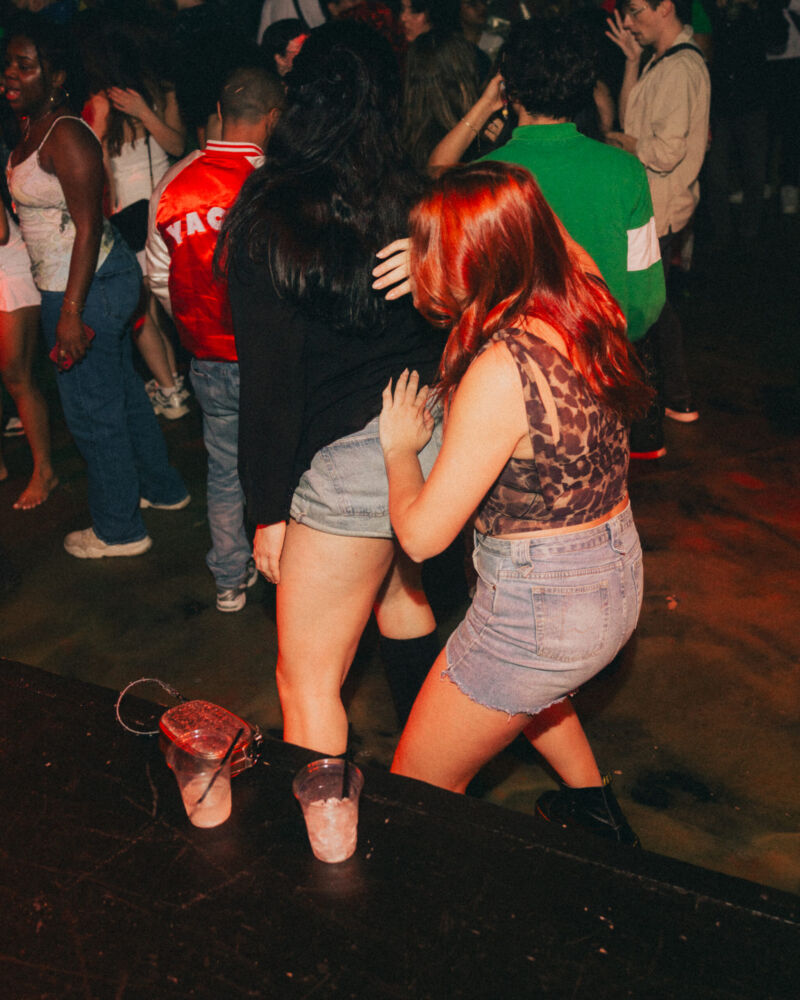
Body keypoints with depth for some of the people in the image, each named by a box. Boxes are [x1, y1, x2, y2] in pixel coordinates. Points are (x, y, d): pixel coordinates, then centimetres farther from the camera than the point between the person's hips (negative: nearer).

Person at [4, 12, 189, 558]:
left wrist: (71, 312, -26)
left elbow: (88, 225, -24)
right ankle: (163, 487, 40)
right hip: (108, 274, 10)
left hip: (86, 288, -10)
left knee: (91, 410, 3)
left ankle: (119, 529, 19)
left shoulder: (66, 135, -19)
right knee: (123, 390, 22)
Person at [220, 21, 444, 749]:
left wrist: (268, 508, -5)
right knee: (399, 593, 32)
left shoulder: (266, 223, -15)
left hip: (351, 461, -7)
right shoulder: (412, 202, -1)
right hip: (431, 437, 7)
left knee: (307, 682, 7)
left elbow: (271, 380, -13)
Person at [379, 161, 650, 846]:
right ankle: (595, 813, 58)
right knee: (527, 686, 41)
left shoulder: (500, 370, -29)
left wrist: (400, 447, -3)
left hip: (543, 602, -9)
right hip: (619, 575, 9)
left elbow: (421, 536, -22)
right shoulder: (588, 315, -6)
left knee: (416, 801, 11)